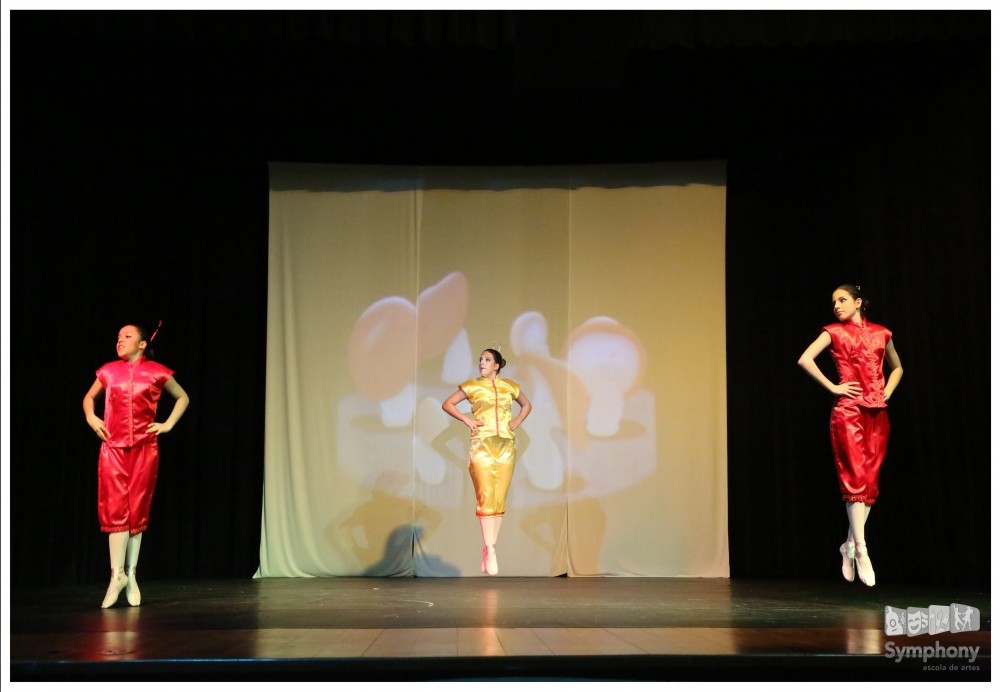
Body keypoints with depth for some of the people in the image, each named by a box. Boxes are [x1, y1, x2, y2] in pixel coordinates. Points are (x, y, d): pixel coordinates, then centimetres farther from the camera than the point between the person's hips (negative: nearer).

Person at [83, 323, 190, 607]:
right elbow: (89, 397, 25)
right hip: (113, 447, 1)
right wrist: (91, 418, 7)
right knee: (114, 509, -5)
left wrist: (169, 424, 5)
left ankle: (130, 574, 11)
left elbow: (182, 397, 16)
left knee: (138, 511, 3)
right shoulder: (108, 371, 8)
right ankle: (117, 574, -3)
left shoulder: (156, 372, 3)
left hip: (145, 448, -1)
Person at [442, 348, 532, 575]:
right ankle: (490, 550, -11)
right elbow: (447, 404, 6)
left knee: (499, 498, 1)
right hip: (482, 445, -3)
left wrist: (517, 422, 10)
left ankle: (489, 549, 7)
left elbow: (526, 405, 26)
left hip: (505, 446, 3)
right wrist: (467, 420, -4)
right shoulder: (472, 386, 4)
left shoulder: (510, 386, 11)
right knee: (486, 496, -11)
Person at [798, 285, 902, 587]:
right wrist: (832, 387, -9)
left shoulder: (881, 333, 15)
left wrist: (887, 391, 11)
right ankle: (860, 550, -11)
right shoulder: (835, 332, 6)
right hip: (848, 411, -4)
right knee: (855, 479, -11)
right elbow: (805, 359, -6)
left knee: (870, 482, 1)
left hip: (877, 413, 4)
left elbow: (897, 367, 29)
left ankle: (850, 545, 12)